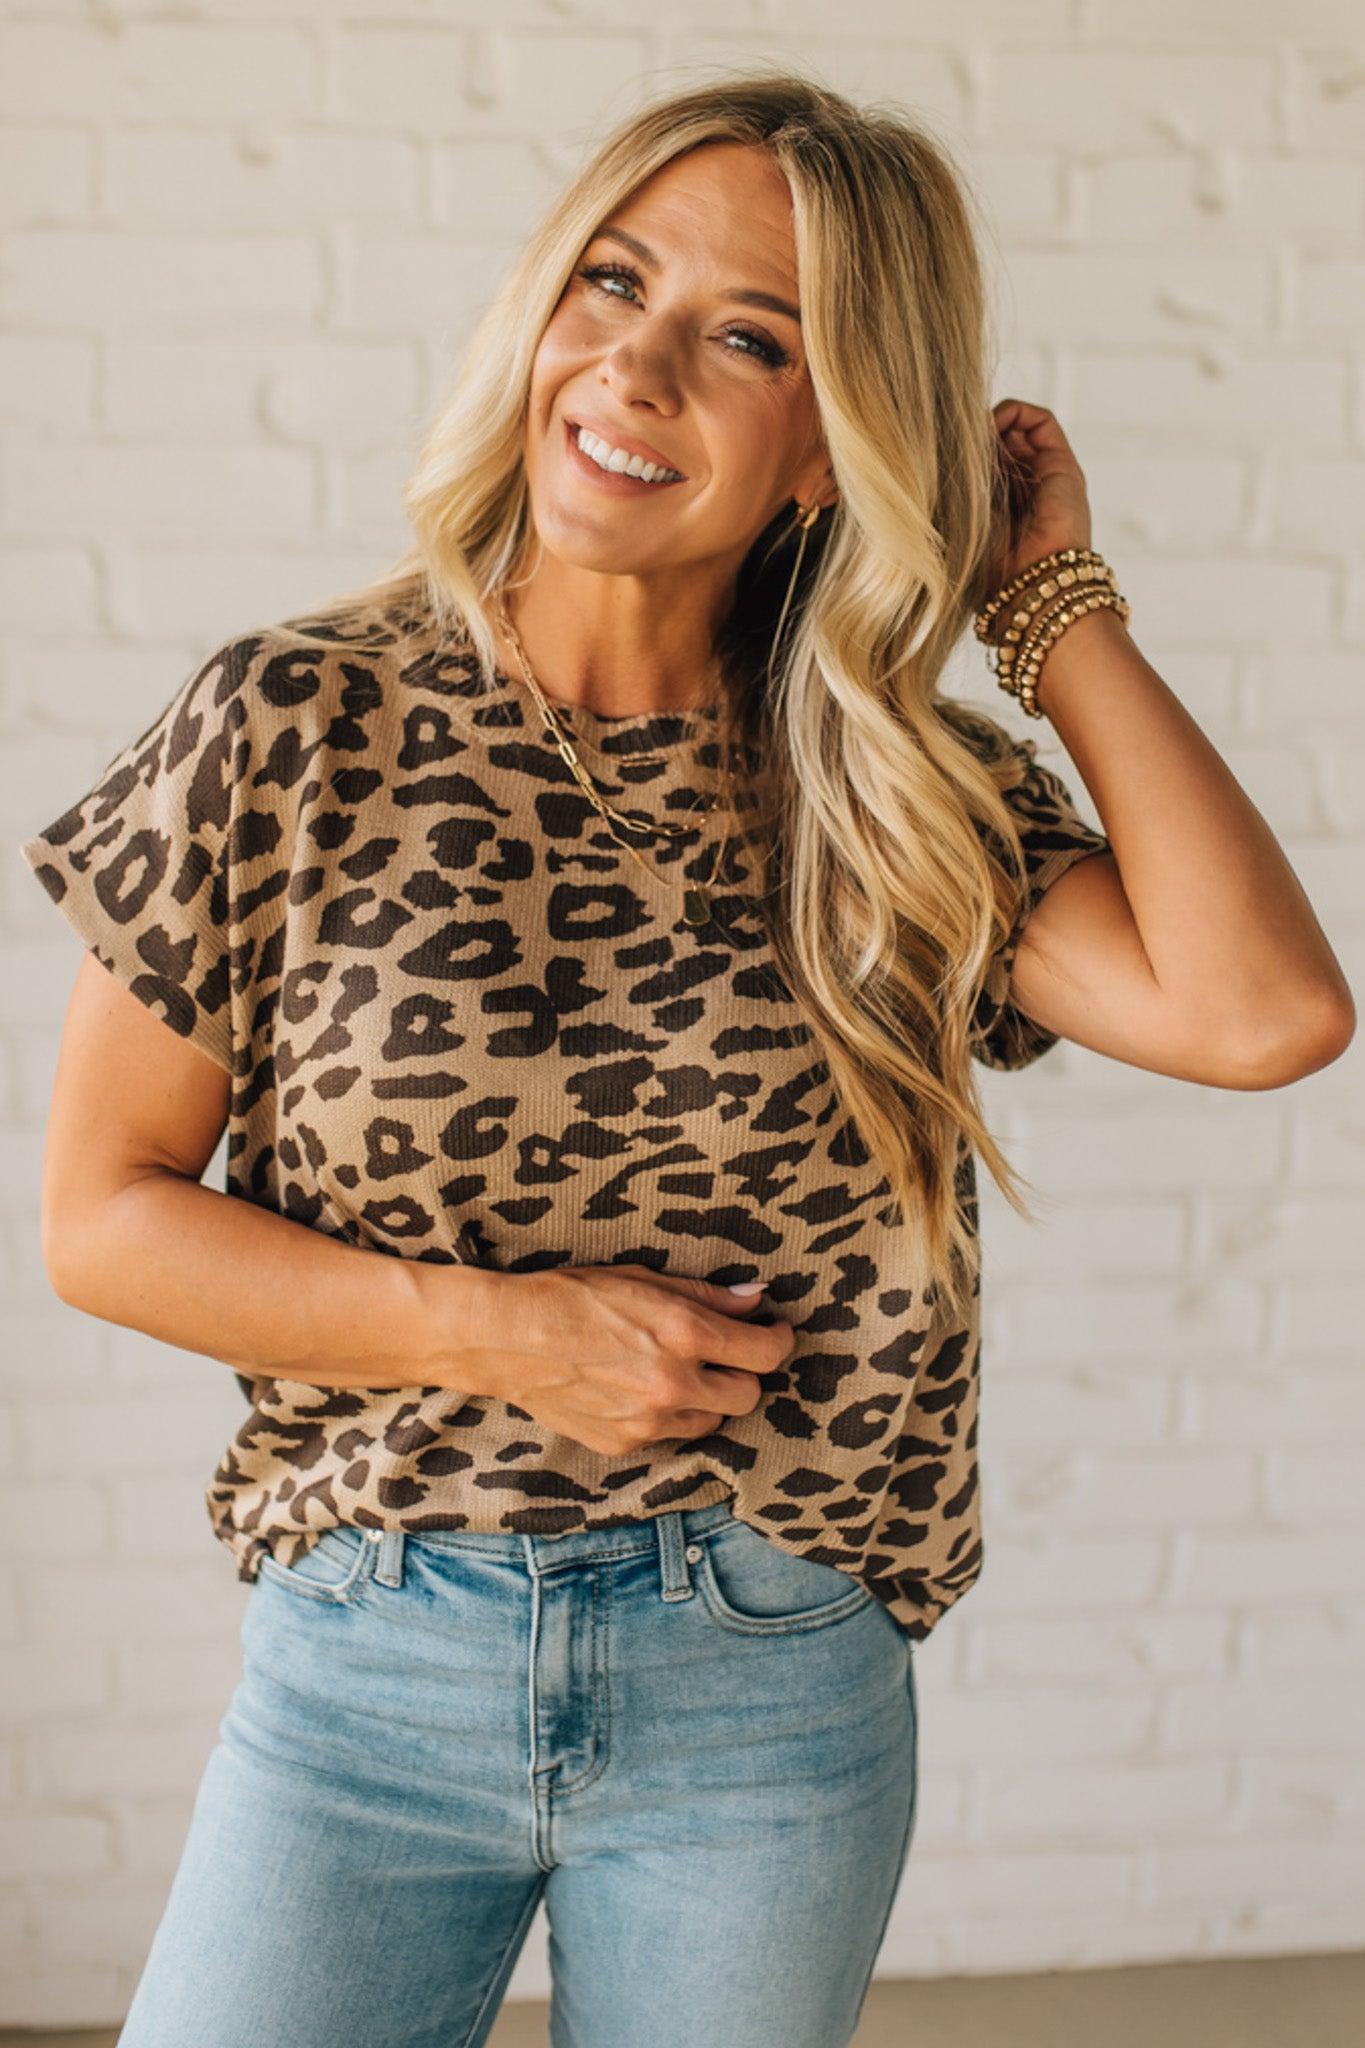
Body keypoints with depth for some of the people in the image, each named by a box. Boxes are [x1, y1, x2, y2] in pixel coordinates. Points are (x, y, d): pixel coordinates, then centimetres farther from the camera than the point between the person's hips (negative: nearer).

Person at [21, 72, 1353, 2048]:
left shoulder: (908, 802, -2)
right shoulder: (300, 725, -6)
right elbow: (101, 1215, -3)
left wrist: (1059, 602, -9)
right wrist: (500, 1331, -15)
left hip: (773, 1704, 1)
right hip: (368, 1667, -1)